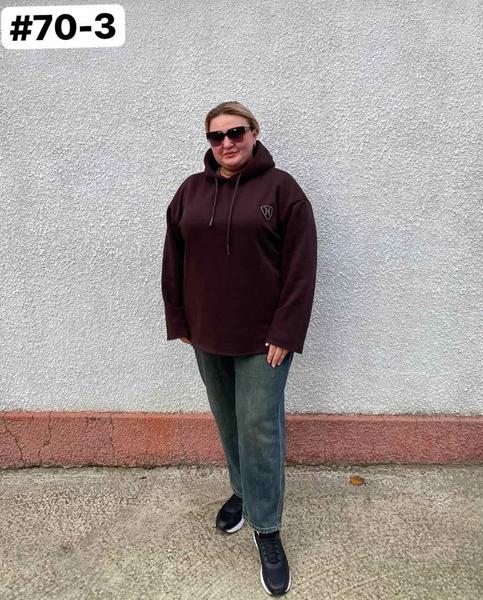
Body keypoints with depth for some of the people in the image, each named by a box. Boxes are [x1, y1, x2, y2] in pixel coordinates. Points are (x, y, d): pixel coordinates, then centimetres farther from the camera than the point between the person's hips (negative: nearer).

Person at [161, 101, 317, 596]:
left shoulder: (280, 188, -5)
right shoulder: (190, 191, 6)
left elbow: (300, 268, -9)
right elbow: (173, 262, 9)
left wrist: (285, 333, -13)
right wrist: (179, 322, 6)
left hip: (262, 338, -4)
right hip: (207, 336, 4)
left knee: (260, 428, 1)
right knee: (228, 422, 17)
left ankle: (266, 528, 19)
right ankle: (243, 491, 41)